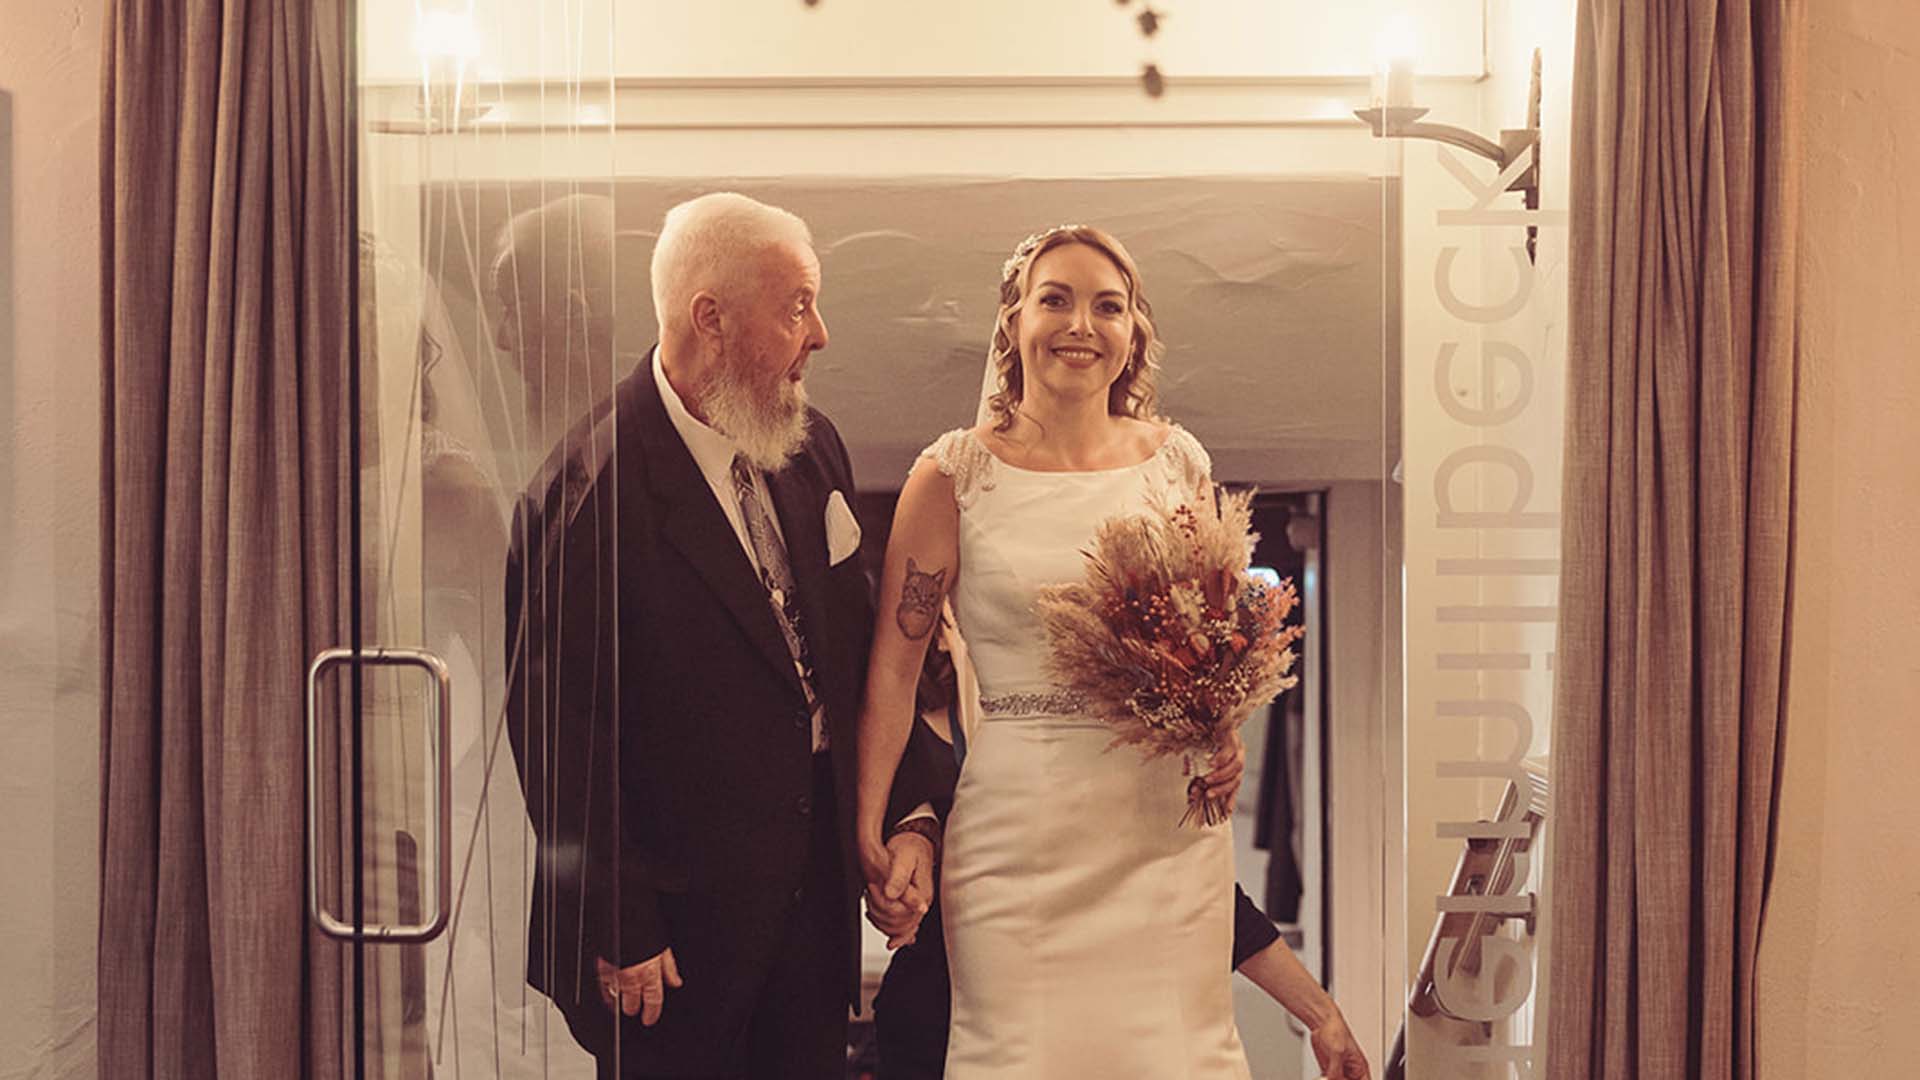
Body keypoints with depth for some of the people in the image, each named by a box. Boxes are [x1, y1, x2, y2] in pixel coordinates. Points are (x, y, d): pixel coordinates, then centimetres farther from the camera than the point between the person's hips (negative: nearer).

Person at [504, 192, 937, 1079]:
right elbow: (556, 728, -18)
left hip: (817, 896, 7)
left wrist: (907, 816, 4)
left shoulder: (812, 449, 4)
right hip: (678, 922, -7)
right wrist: (618, 928, -15)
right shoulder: (594, 490, -20)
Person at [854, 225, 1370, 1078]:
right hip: (1019, 824, -2)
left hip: (1170, 821, 3)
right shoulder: (955, 474, -3)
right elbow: (893, 664, -3)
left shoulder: (1178, 462, 5)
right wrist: (870, 831, -9)